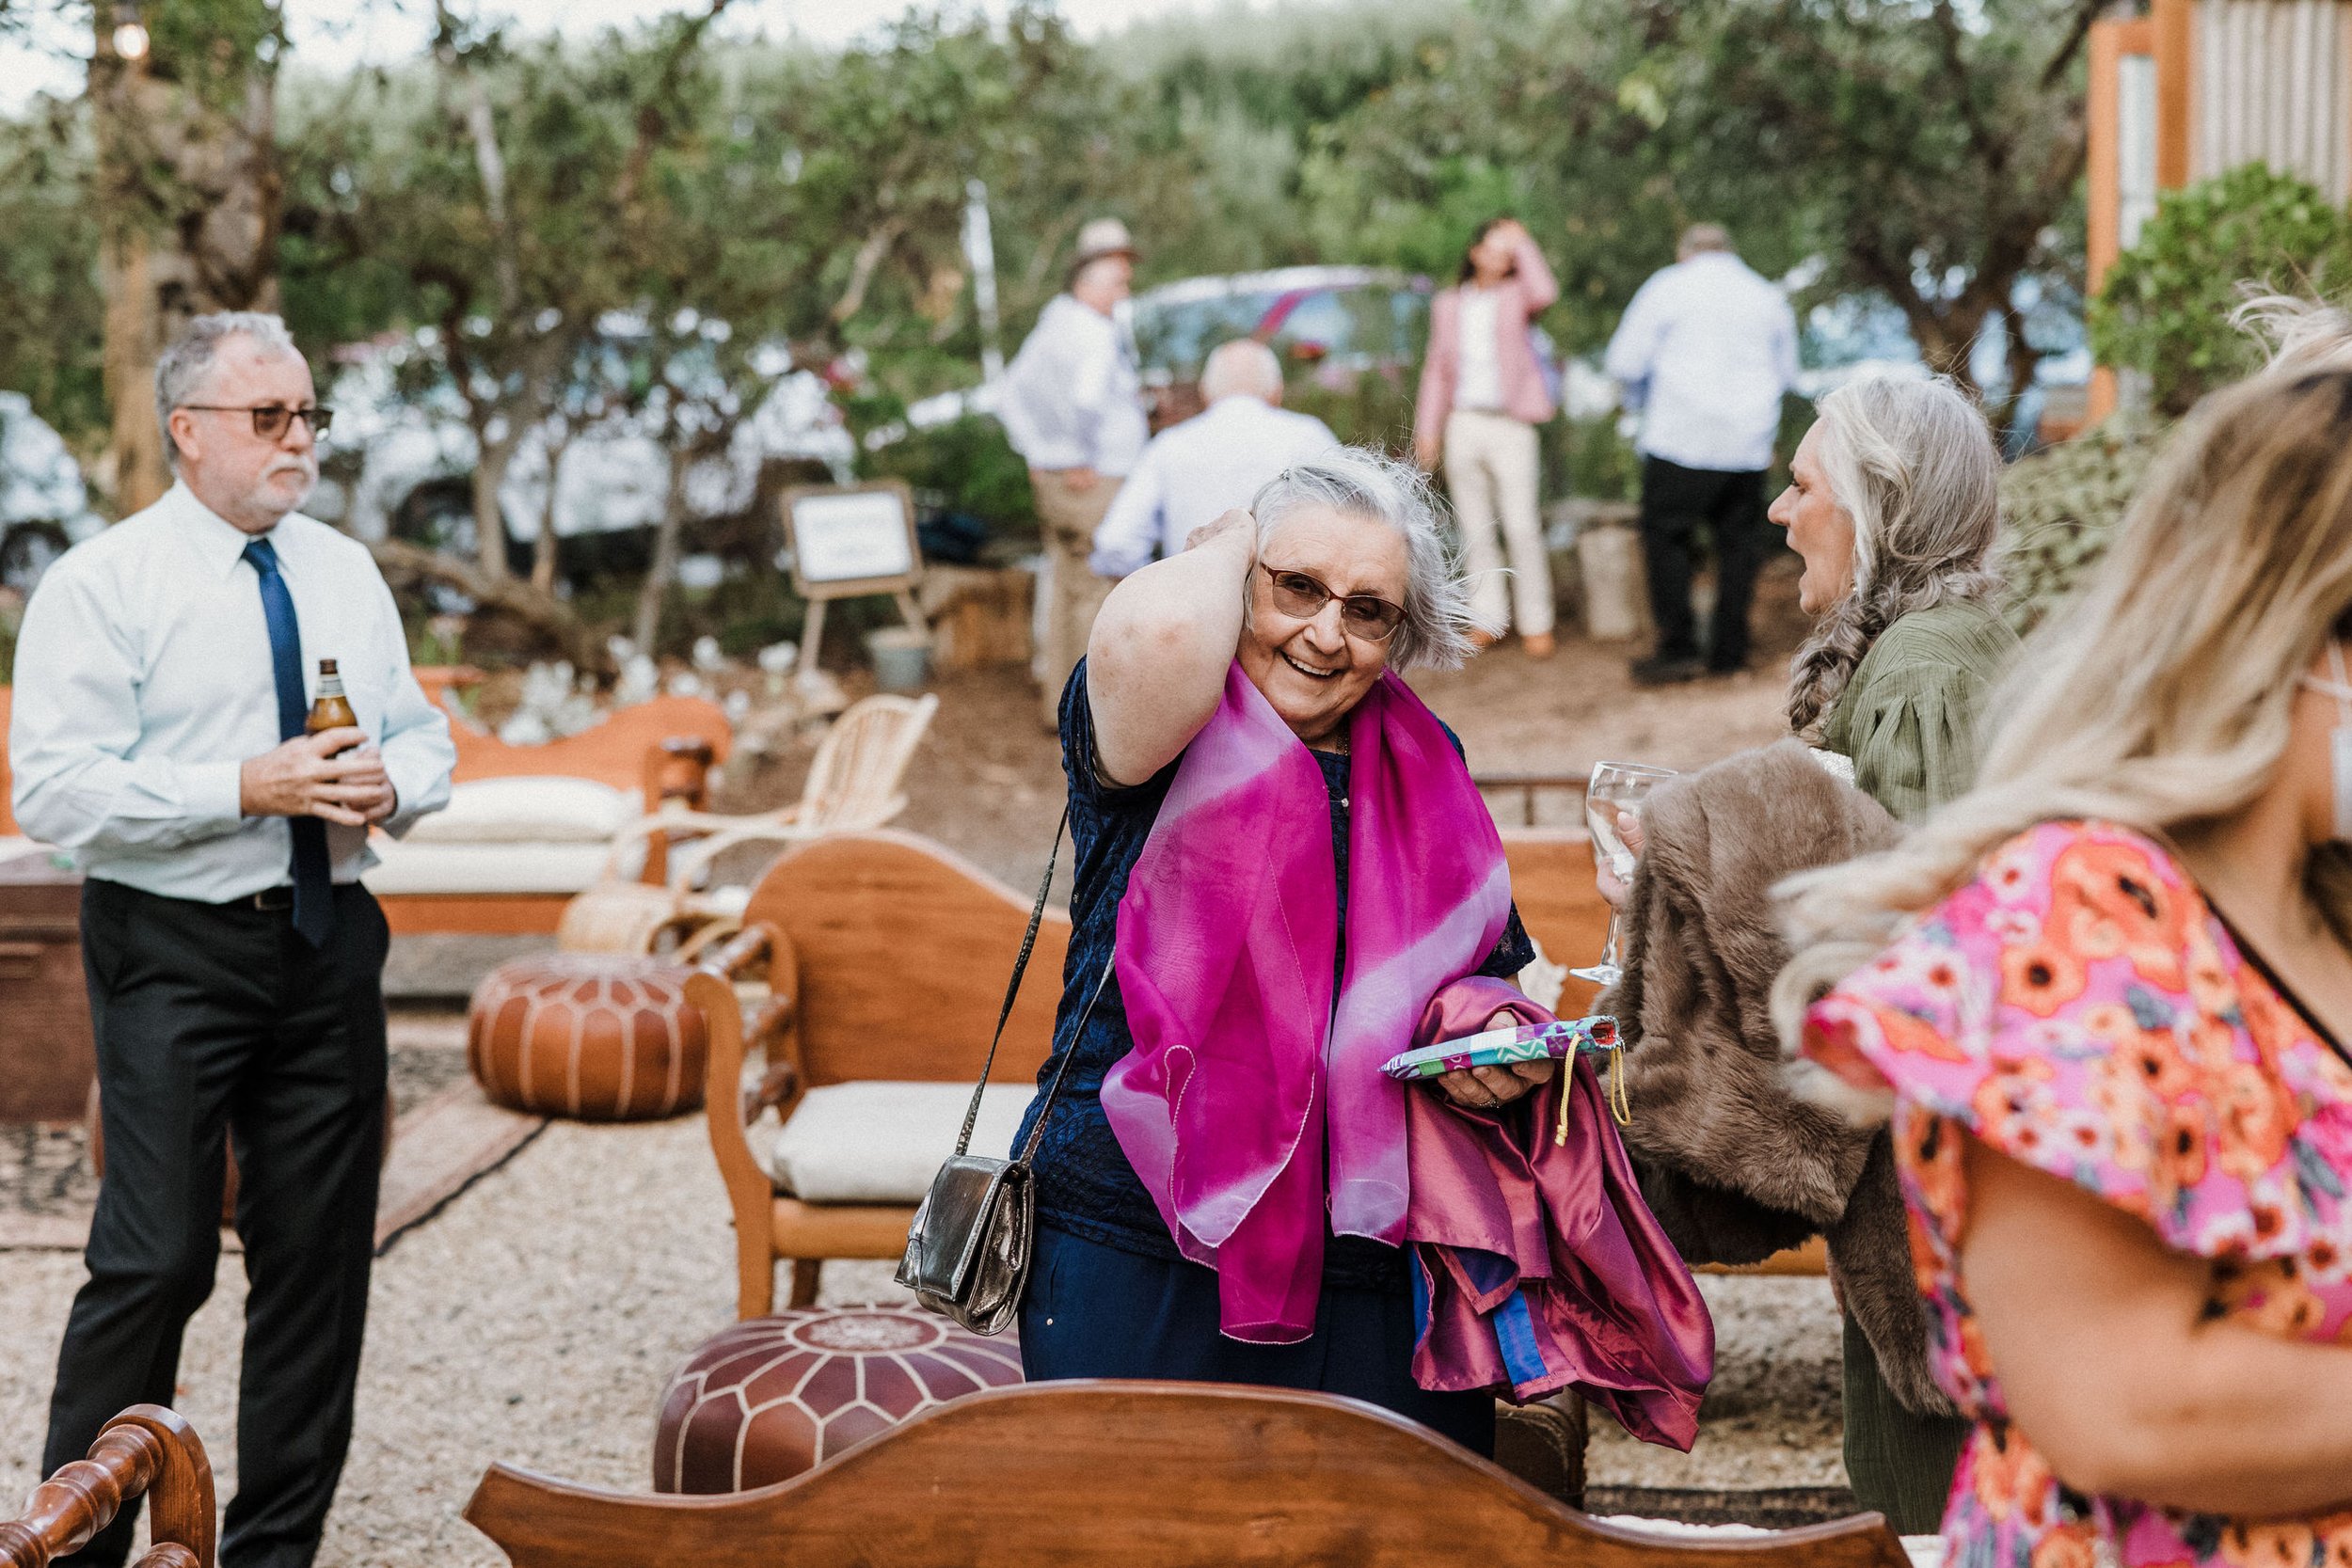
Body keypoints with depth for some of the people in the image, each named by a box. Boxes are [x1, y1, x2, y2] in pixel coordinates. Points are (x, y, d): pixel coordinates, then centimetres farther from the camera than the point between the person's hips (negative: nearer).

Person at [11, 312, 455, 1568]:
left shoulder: (347, 574, 12)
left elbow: (425, 734, 17)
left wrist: (389, 785, -7)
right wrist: (249, 789, -21)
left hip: (328, 941, 6)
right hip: (174, 952, -6)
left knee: (321, 1252, 9)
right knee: (158, 1257, -9)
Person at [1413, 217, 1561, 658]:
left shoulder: (1517, 295, 3)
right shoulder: (1448, 306, 12)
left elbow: (1544, 294, -21)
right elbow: (1437, 370, 16)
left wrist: (1522, 242, -10)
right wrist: (1427, 428, 10)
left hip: (1509, 425, -4)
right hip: (1462, 424, 4)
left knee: (1522, 529, -8)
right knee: (1476, 531, 6)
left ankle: (1535, 623, -1)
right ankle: (1489, 618, 13)